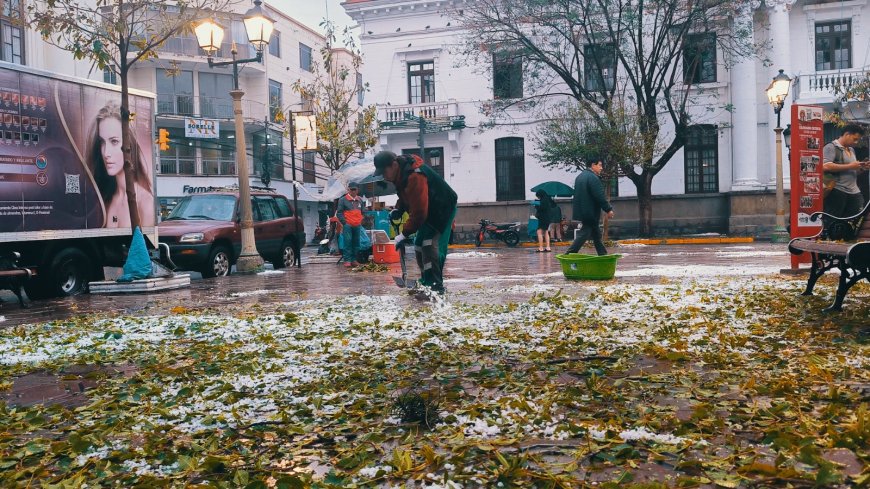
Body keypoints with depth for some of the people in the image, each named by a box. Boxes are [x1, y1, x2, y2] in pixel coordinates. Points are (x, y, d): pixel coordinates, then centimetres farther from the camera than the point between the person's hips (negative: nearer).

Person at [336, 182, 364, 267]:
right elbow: (339, 212, -2)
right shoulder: (343, 200, 0)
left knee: (356, 243, 6)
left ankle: (354, 260, 13)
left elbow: (362, 212, 25)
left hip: (357, 225, 5)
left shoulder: (360, 200, 16)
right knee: (347, 242, -9)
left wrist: (361, 221, 12)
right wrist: (344, 222, -10)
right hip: (347, 225, -5)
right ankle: (347, 260, -7)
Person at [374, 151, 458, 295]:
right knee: (419, 246, 10)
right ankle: (426, 281, 21)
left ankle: (436, 285, -17)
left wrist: (404, 234, -28)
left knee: (431, 245, -20)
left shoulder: (415, 177, -33)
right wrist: (398, 210, -1)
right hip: (429, 211, 10)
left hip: (443, 210, -10)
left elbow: (418, 212, -33)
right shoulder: (401, 173, -2)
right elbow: (406, 196, 17)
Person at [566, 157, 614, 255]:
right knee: (584, 234, -6)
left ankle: (603, 255, 22)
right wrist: (609, 209, -13)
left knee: (596, 235, 16)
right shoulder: (593, 178, -16)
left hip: (581, 211, 10)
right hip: (590, 213, -10)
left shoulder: (580, 176, 14)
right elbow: (600, 197, -21)